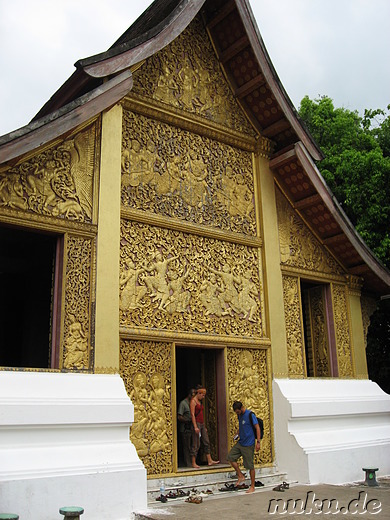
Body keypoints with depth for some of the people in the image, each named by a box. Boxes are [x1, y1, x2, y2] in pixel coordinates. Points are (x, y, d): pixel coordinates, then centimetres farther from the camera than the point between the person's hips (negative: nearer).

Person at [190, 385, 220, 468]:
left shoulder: (200, 401, 17)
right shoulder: (193, 401, -9)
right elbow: (192, 414, -16)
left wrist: (204, 427, 19)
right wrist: (195, 427, -22)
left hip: (202, 424, 9)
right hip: (196, 423, -9)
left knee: (206, 442, 8)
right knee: (196, 444, -6)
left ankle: (209, 461, 12)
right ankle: (193, 463, 0)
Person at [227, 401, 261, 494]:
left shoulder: (250, 415, -15)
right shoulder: (239, 415, 8)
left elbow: (257, 428, -15)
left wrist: (258, 442, -18)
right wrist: (238, 433, 11)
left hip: (249, 444, -8)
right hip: (240, 442, 8)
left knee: (250, 466, -1)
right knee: (230, 456, 0)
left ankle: (252, 486, 12)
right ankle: (241, 476, 12)